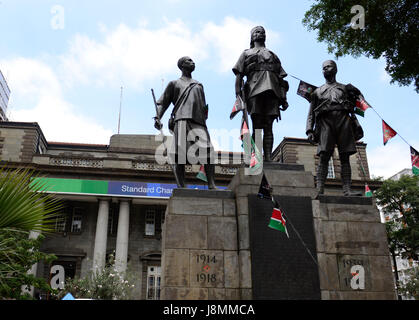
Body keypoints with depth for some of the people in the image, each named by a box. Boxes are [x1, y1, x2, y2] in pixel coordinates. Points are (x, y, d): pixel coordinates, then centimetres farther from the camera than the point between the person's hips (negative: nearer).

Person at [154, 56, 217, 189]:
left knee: (208, 153, -14)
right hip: (182, 119, -3)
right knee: (179, 154, -14)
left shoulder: (199, 85, 34)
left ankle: (211, 185, -19)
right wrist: (157, 118, -6)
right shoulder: (174, 83, 22)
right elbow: (162, 103, 12)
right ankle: (181, 186, -17)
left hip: (199, 121, 4)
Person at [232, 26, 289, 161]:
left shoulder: (273, 55, 32)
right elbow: (239, 75, 12)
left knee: (268, 128, -6)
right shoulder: (246, 53, 25)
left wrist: (284, 98, 9)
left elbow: (281, 77, 22)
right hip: (255, 92, -2)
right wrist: (238, 95, -4)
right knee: (257, 127, -10)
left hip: (272, 92, 2)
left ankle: (268, 159, -11)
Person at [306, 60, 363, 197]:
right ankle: (319, 191, -24)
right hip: (326, 121, -1)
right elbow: (311, 113, 17)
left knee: (345, 157, -7)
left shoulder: (345, 88, 27)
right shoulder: (317, 91, 26)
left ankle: (347, 190, -13)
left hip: (344, 120, 1)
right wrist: (309, 130, 4)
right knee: (324, 156, -15)